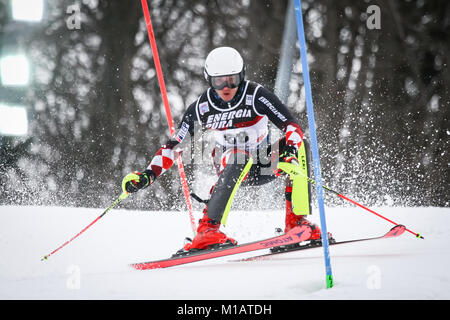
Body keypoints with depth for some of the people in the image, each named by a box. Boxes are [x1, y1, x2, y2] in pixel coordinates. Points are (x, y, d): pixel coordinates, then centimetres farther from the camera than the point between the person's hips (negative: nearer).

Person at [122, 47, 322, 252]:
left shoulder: (255, 95, -19)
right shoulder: (201, 108, -13)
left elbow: (292, 127, -24)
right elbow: (174, 145, -7)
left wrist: (289, 153, -46)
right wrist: (148, 175, -20)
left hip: (264, 165, 1)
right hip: (230, 165, -1)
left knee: (297, 143, -27)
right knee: (241, 157, -37)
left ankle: (297, 221, -24)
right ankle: (207, 229, -41)